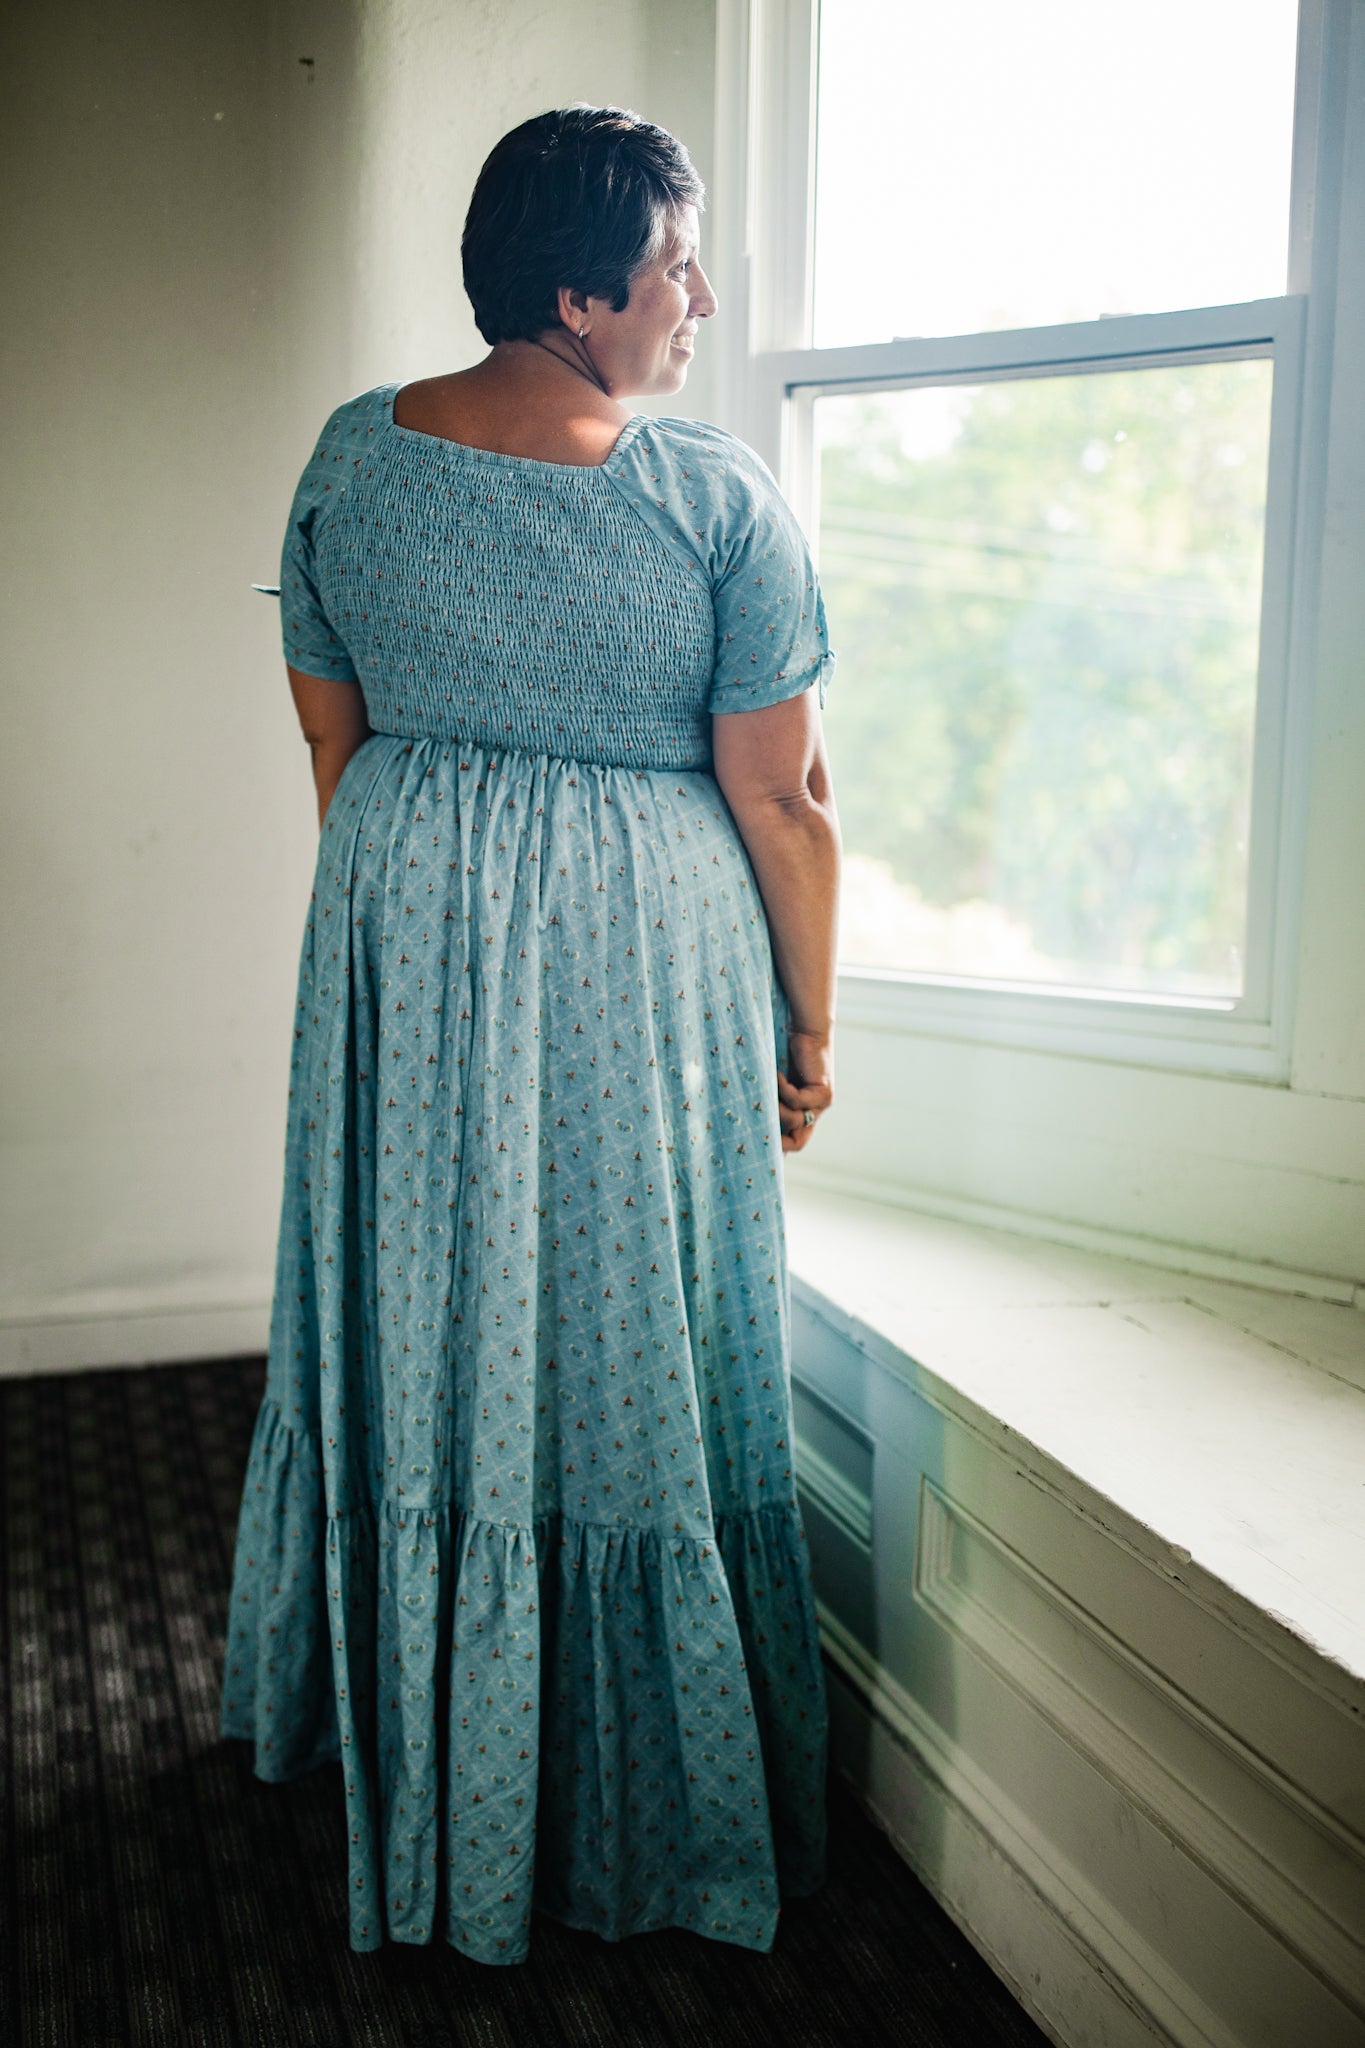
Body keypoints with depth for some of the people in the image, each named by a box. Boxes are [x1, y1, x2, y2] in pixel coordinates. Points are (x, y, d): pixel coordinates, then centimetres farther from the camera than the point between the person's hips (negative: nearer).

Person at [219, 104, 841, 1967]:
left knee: (411, 1325, 18)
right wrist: (809, 1032, 0)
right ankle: (636, 1807, 25)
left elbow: (333, 738, 7)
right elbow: (783, 797, -11)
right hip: (643, 969, -4)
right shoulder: (720, 497, -14)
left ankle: (410, 1750, 38)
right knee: (629, 1349, 8)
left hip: (396, 927, 5)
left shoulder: (352, 455, 0)